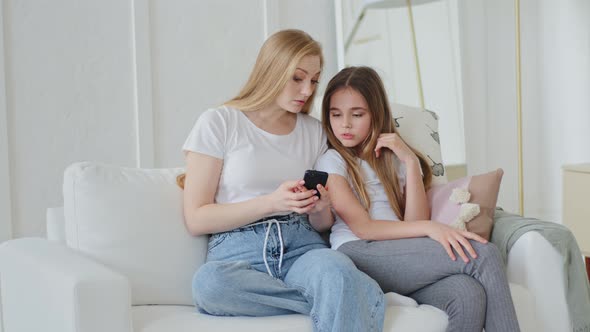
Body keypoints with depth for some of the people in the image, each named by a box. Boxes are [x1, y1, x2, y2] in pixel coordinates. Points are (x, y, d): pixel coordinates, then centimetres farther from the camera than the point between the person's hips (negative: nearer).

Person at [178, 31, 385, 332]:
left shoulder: (314, 131, 17)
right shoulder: (218, 123, 4)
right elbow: (196, 219, -2)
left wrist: (320, 208, -4)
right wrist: (271, 203, -13)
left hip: (301, 245, 1)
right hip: (237, 251, 0)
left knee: (337, 270, -38)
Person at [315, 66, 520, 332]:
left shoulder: (397, 161, 24)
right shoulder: (331, 161, 12)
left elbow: (415, 224, 7)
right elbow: (362, 228, -3)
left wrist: (410, 162, 1)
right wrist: (428, 228, -15)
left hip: (403, 263, 4)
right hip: (358, 255, -4)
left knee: (469, 294, -34)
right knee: (483, 254, -25)